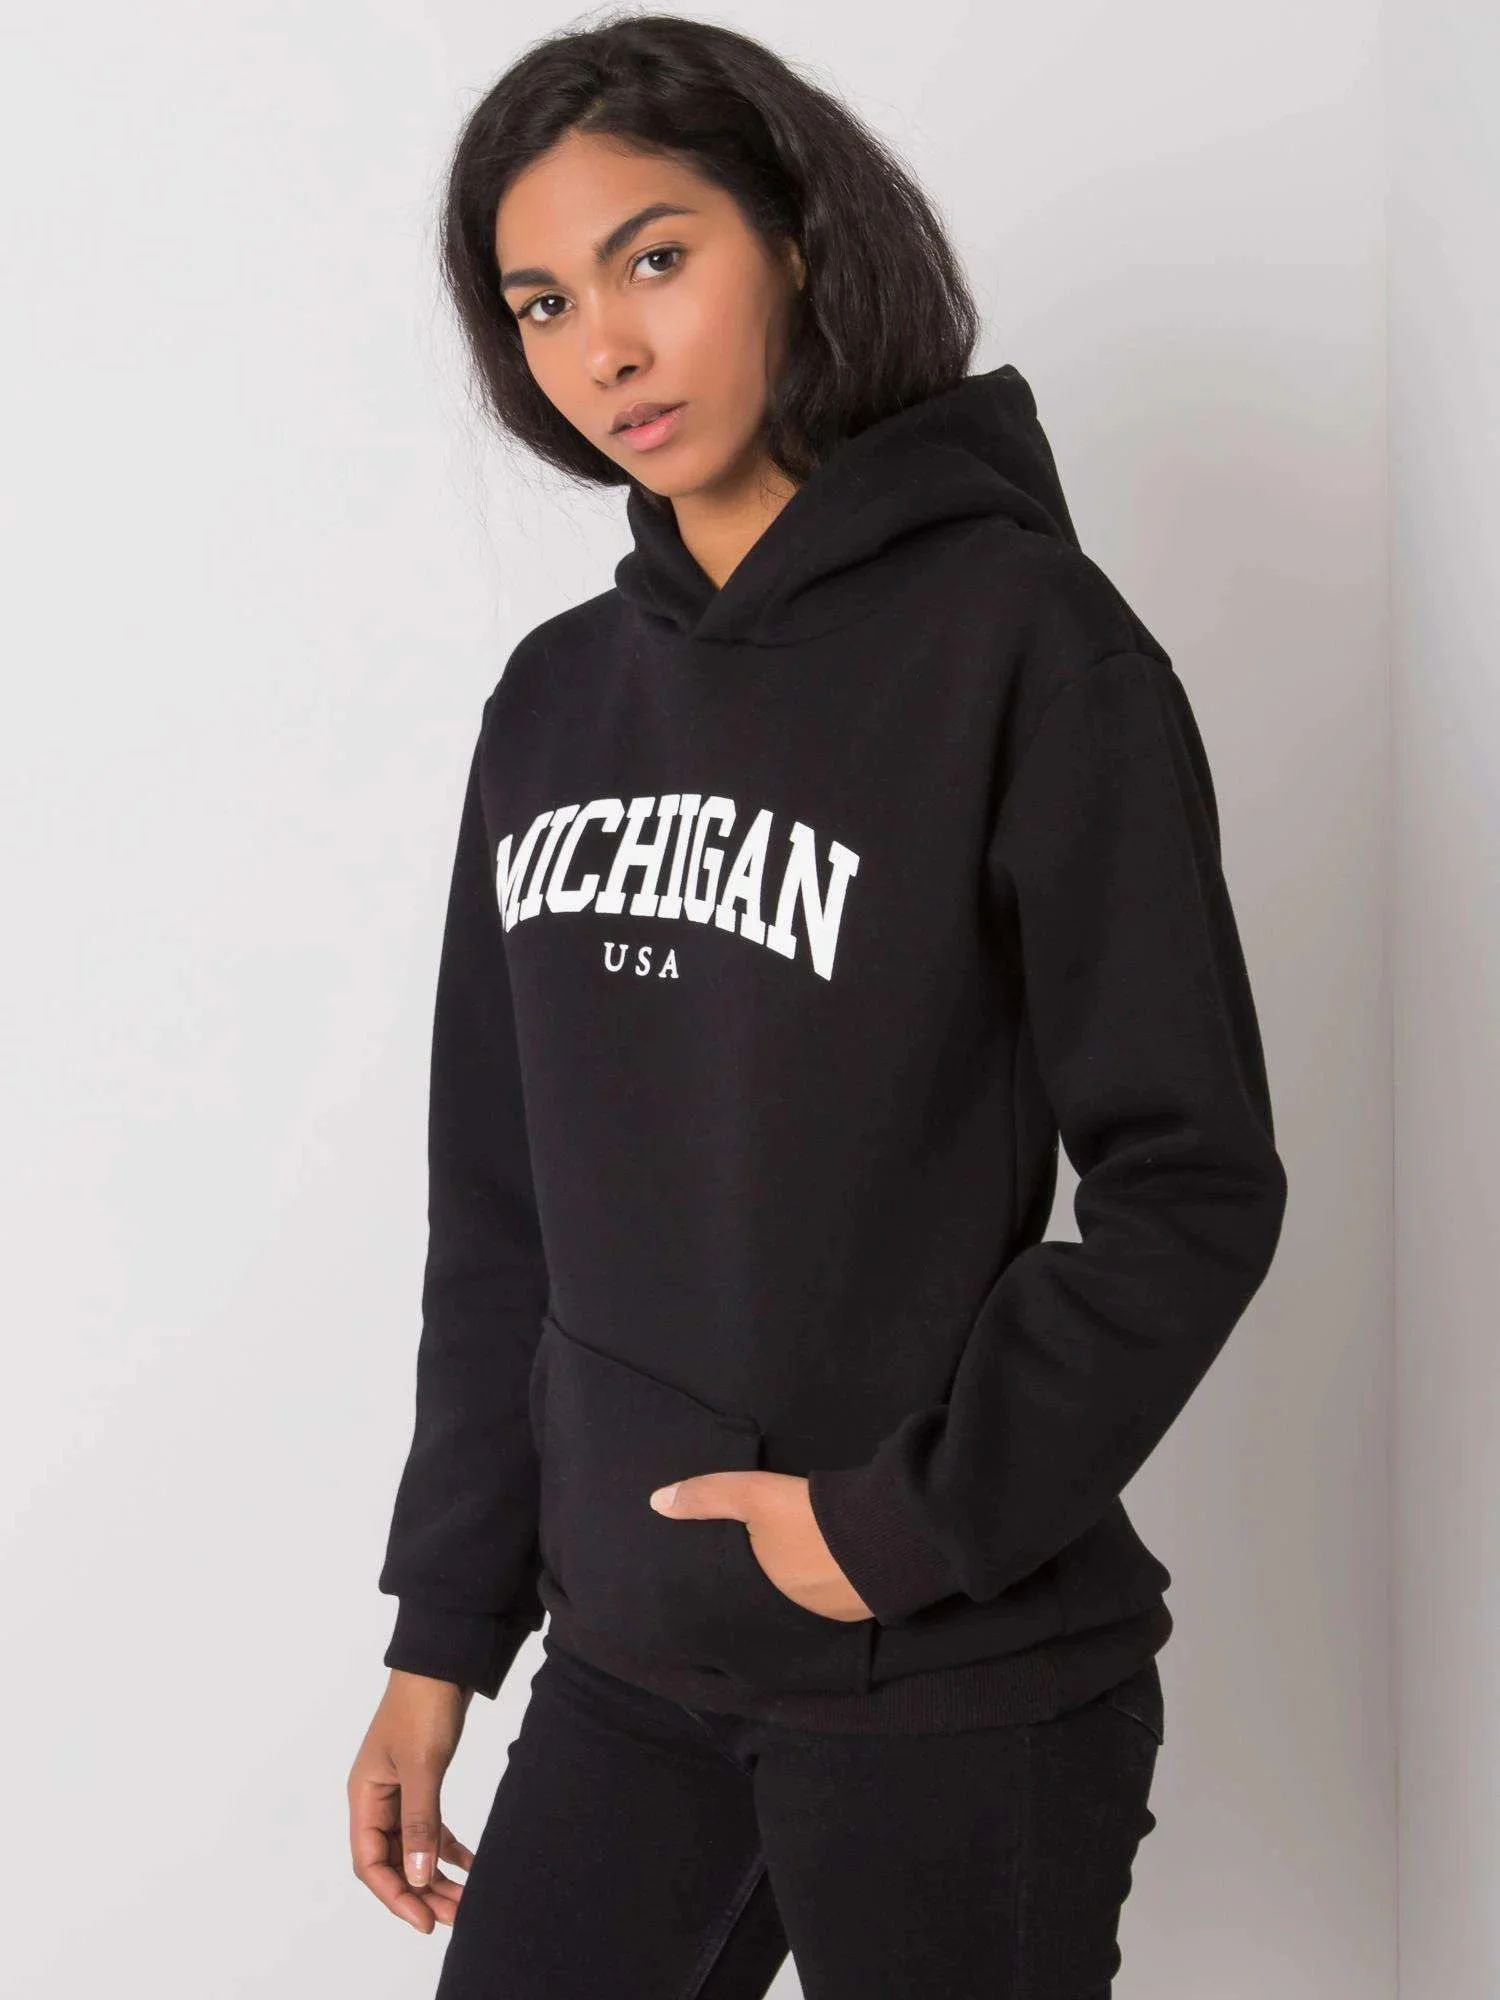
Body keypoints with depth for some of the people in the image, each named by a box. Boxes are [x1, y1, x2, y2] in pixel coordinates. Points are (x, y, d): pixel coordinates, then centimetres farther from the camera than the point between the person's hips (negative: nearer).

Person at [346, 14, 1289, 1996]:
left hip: (955, 1698, -5)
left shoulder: (1017, 637, -10)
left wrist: (907, 1528, -14)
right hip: (622, 1676, 5)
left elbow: (1193, 1183, -11)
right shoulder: (558, 695, 8)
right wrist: (441, 1637, 12)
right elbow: (501, 1214, 12)